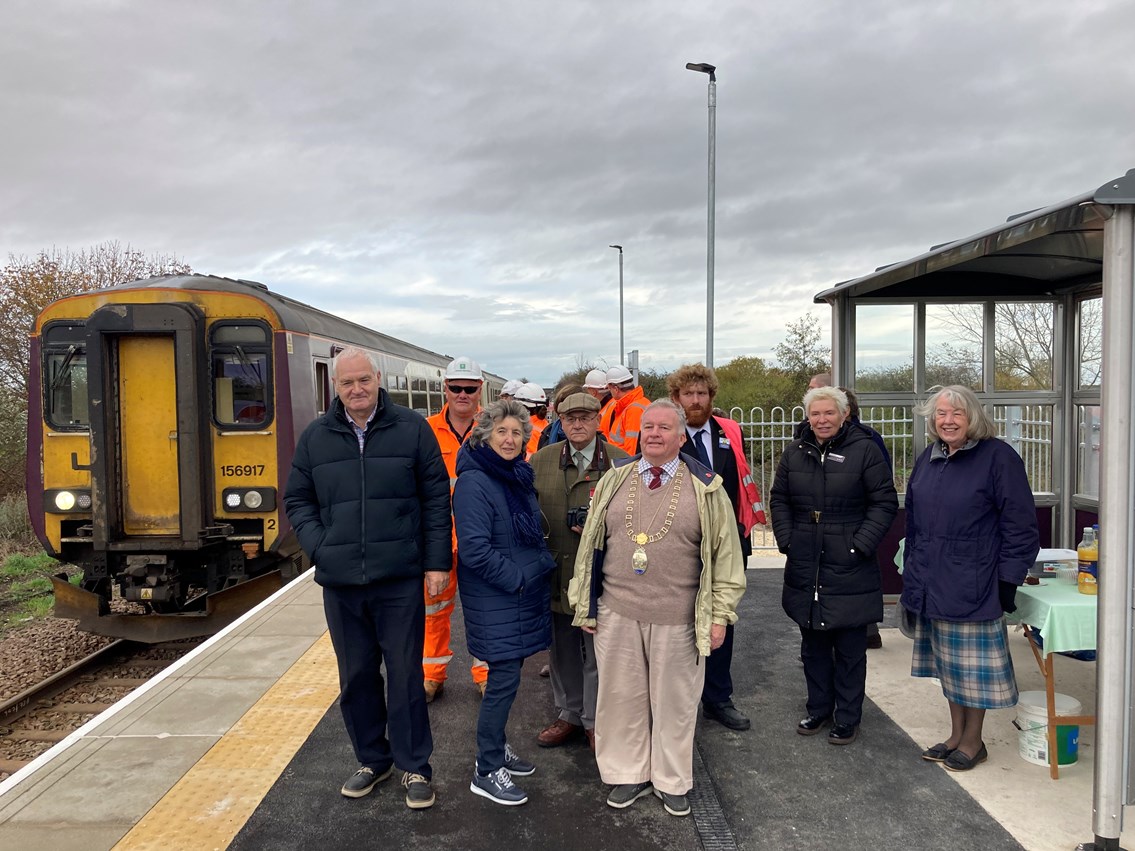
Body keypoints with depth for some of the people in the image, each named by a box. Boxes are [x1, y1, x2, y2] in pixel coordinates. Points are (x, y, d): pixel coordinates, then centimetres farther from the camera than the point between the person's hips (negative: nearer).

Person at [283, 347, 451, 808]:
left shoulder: (412, 429, -2)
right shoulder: (315, 437, 6)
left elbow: (436, 498, -1)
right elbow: (296, 500, 13)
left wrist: (436, 562, -5)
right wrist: (319, 547, -2)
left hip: (399, 580, -3)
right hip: (340, 582, 3)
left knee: (404, 674, 5)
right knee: (356, 675, 14)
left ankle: (414, 767, 21)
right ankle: (372, 759, 33)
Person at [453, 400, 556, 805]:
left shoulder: (519, 476, 8)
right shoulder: (474, 483, -17)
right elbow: (474, 550, -22)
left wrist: (543, 564, 8)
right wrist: (518, 578, -16)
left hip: (525, 595, 8)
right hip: (494, 599, -8)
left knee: (506, 675, 16)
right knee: (504, 679, -3)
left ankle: (496, 748, 33)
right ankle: (487, 772, 12)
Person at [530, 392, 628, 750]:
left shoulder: (620, 461, -4)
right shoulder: (541, 459, 7)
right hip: (556, 572, 4)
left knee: (597, 650, 6)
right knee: (562, 649, 15)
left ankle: (595, 720, 23)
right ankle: (568, 714, 33)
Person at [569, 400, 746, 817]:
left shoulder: (705, 488, -2)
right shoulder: (615, 480, 4)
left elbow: (725, 554, 0)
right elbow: (591, 544, 9)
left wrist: (720, 615, -3)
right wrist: (585, 604, 8)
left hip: (677, 618, -2)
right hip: (616, 614, 2)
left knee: (674, 700, 11)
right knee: (621, 696, 12)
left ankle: (672, 781, 31)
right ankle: (629, 773, 32)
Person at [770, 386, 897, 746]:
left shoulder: (865, 450, -6)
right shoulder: (795, 453, 7)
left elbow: (885, 502, -5)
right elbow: (779, 499, 14)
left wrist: (861, 545, -12)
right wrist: (787, 539, 2)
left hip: (850, 568, -4)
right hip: (805, 568, 4)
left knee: (850, 649, 7)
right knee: (813, 645, 16)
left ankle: (847, 718, 21)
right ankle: (819, 708, 31)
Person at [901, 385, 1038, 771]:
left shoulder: (998, 457, -10)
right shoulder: (927, 460, 10)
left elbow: (1020, 526, -11)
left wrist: (1008, 580, -12)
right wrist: (912, 574, 15)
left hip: (973, 586, -6)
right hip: (932, 586, 6)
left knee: (973, 665, 5)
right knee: (947, 662, 15)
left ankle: (973, 741, 22)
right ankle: (956, 735, 29)